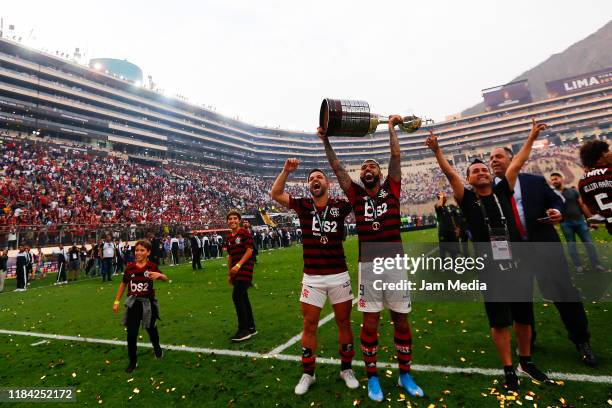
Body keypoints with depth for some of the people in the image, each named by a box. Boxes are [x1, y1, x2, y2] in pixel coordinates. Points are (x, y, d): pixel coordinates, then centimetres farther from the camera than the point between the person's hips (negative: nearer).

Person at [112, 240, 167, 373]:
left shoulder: (152, 266, -9)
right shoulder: (130, 267, -4)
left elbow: (166, 279, -4)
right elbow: (123, 284, 8)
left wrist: (159, 275, -26)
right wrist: (116, 301, 9)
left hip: (148, 302, -1)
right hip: (133, 303, 1)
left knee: (151, 328, 17)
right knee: (131, 333, 0)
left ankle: (157, 347, 48)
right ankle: (133, 361, 21)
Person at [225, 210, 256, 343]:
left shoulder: (244, 233, -8)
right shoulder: (228, 238, 13)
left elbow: (249, 250, -13)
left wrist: (238, 265, -19)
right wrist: (229, 273, 17)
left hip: (245, 268, -8)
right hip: (236, 271, 8)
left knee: (237, 296, -13)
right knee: (243, 298, 12)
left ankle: (243, 330, -3)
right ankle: (251, 328, 23)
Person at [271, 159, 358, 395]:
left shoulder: (340, 206, 0)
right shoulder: (303, 205, 0)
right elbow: (275, 194, -4)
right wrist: (287, 171, -13)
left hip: (339, 275, 0)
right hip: (312, 278, 0)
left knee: (344, 323, 13)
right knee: (309, 325, 9)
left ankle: (346, 369, 33)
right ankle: (308, 374, 27)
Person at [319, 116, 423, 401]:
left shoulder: (391, 189, 7)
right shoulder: (357, 195, 7)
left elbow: (396, 156, 6)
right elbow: (337, 168, 7)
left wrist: (391, 128, 13)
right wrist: (326, 141, 7)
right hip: (368, 265, 0)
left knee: (401, 320, 11)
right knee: (370, 321, 8)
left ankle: (405, 375, 30)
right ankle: (372, 377, 25)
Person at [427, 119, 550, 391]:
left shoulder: (502, 192, 6)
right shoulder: (467, 200, -2)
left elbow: (517, 164, 8)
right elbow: (449, 173, -11)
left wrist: (532, 136, 10)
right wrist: (437, 150, -19)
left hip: (518, 264, 3)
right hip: (490, 270, -3)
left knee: (524, 318, 17)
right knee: (500, 322, 6)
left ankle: (526, 361, 39)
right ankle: (509, 370, 24)